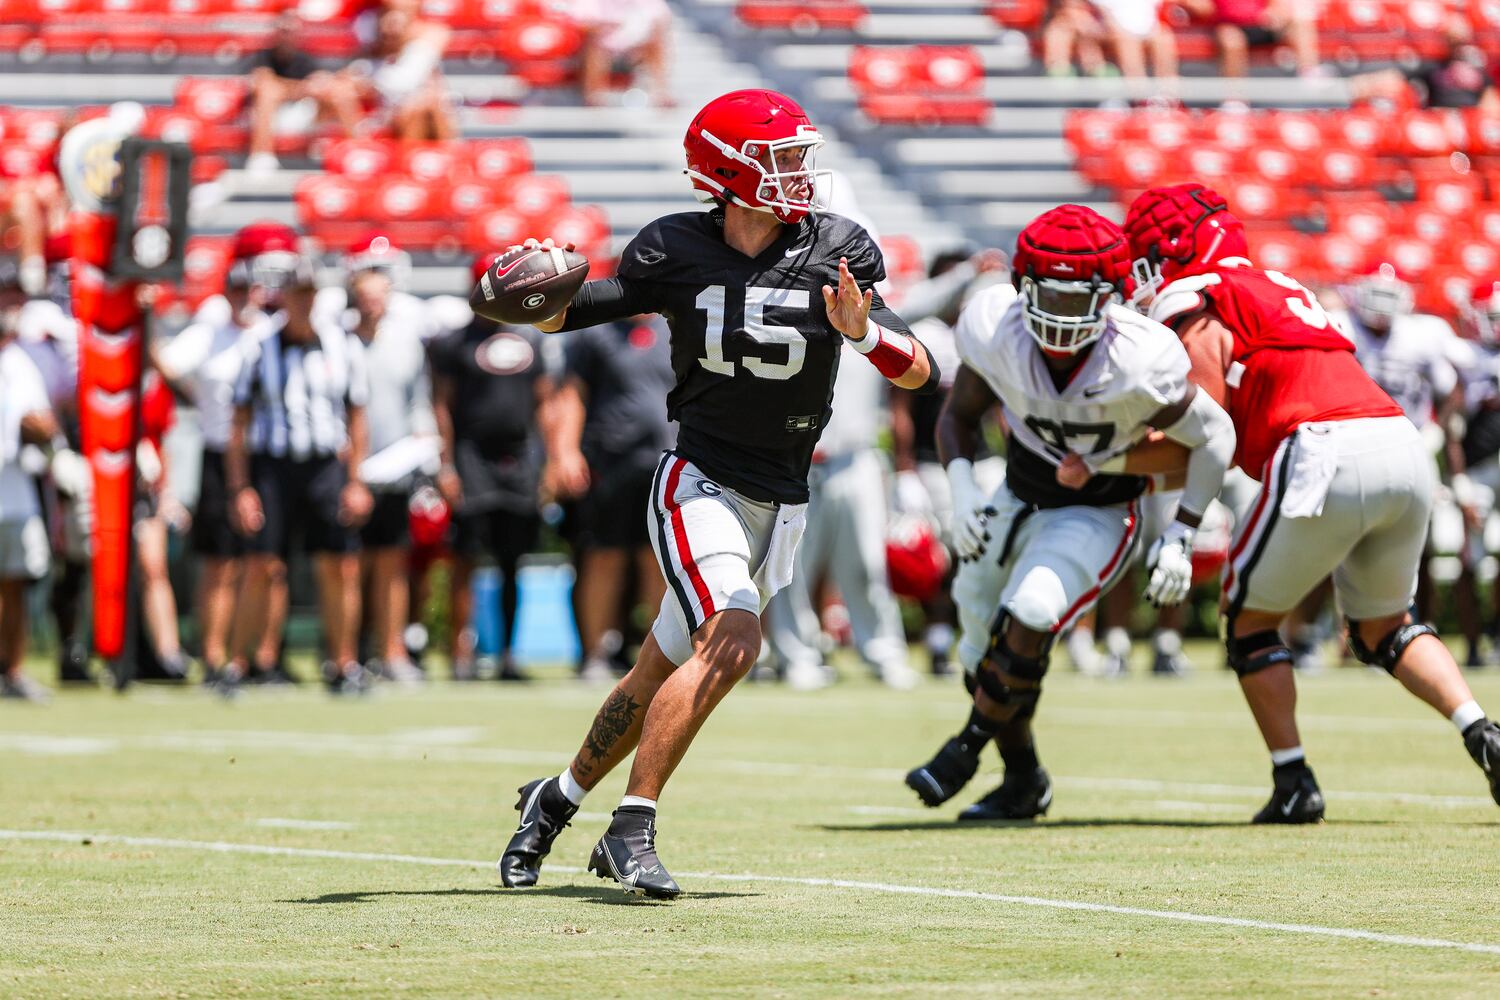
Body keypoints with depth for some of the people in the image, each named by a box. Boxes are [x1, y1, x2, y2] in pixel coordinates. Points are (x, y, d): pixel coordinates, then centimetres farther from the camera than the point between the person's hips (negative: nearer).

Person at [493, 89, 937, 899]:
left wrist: (861, 331, -26)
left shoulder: (837, 252, -4)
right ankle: (632, 829, -19)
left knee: (660, 680, 10)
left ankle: (556, 801, 32)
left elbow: (917, 373, -7)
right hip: (699, 480, -3)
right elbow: (572, 314, 4)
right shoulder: (678, 251, -6)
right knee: (733, 642, -26)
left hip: (779, 500, 3)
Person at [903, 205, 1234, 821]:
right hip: (1019, 497, 4)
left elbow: (1213, 436, -15)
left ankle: (967, 748, -8)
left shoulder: (1138, 364, -32)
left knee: (1027, 618, -28)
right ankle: (1024, 781, 30)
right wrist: (962, 490, -18)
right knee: (982, 649, 6)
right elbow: (958, 416, -1)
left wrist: (1179, 539, -15)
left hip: (1097, 515, -4)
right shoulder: (996, 332, -22)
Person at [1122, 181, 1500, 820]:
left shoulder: (1191, 299, 5)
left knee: (1248, 618, 13)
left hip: (1326, 456, -7)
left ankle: (1294, 783, 8)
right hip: (1405, 449, 7)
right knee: (1382, 625, 24)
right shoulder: (1277, 288, 30)